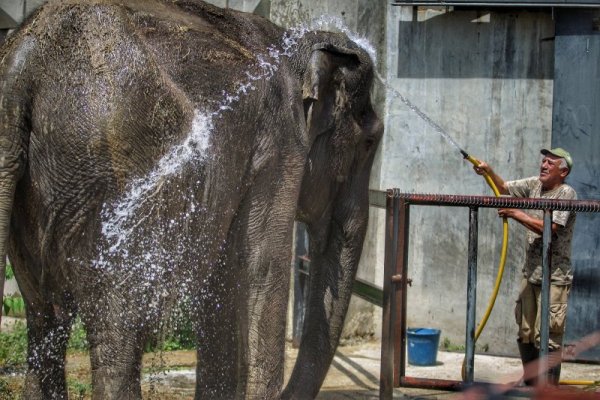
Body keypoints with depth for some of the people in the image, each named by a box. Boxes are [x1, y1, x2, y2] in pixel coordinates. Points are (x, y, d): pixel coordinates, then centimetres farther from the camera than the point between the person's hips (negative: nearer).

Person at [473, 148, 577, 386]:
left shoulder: (566, 194, -11)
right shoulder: (535, 185, 10)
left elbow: (549, 228, -21)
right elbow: (504, 188, 21)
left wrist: (517, 214, -17)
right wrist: (488, 171, 3)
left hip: (554, 278, -7)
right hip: (531, 274, 7)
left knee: (547, 337, -10)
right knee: (525, 335, 11)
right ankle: (531, 387, 22)